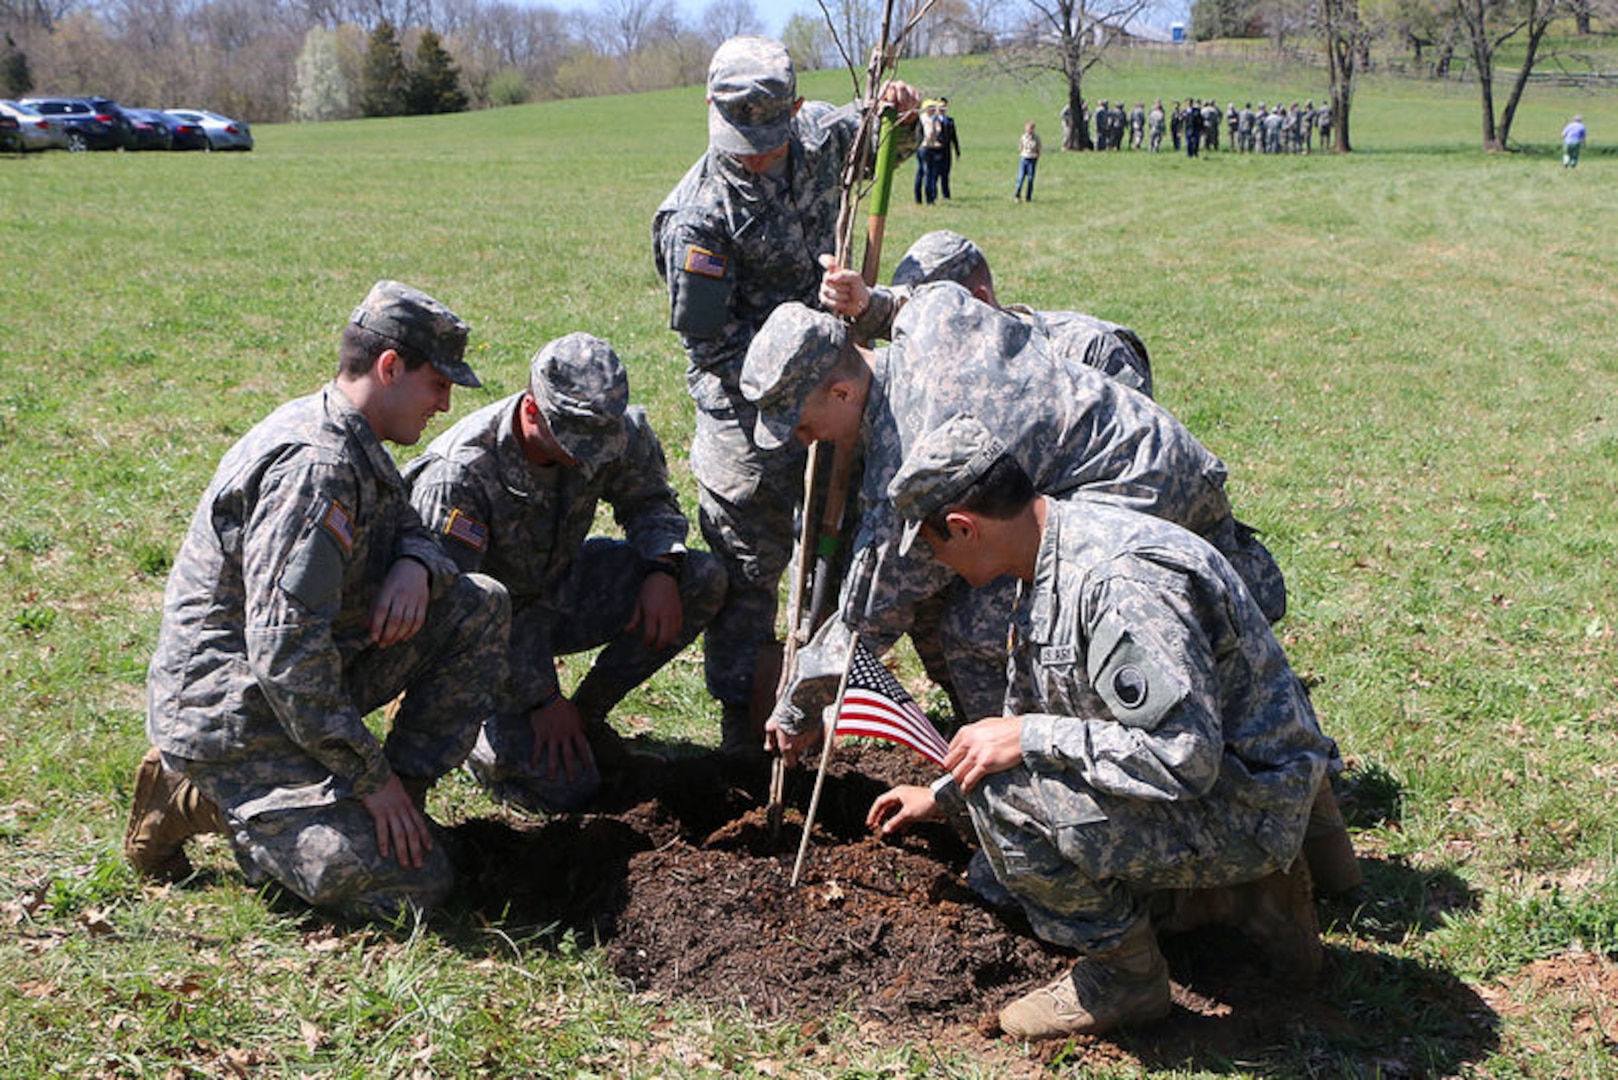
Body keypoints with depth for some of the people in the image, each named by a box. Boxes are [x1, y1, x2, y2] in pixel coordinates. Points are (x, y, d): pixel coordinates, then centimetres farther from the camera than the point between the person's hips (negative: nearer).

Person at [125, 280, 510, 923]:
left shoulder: (354, 444, 7)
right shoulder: (315, 466, -24)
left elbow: (411, 529, 23)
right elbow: (285, 652, -28)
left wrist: (415, 564, -4)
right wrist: (369, 776, -21)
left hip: (305, 676, 10)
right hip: (231, 714, -10)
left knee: (480, 606, 2)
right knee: (412, 888, -17)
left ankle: (406, 792, 4)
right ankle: (199, 799, -3)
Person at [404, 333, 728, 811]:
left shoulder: (618, 431, -16)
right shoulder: (459, 475, -31)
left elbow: (650, 501, 5)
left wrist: (663, 569, -18)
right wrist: (541, 700, -22)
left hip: (561, 587, 6)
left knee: (704, 580, -15)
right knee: (564, 787, -19)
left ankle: (588, 712, 1)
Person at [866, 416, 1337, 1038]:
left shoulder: (1123, 580, -28)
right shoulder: (1048, 567, 5)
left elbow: (1184, 758, -33)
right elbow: (1028, 716, 21)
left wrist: (1026, 740, -26)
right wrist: (942, 798, 29)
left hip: (1242, 809, -10)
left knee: (1007, 796, -25)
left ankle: (1123, 975, -2)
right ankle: (1246, 890, 19)